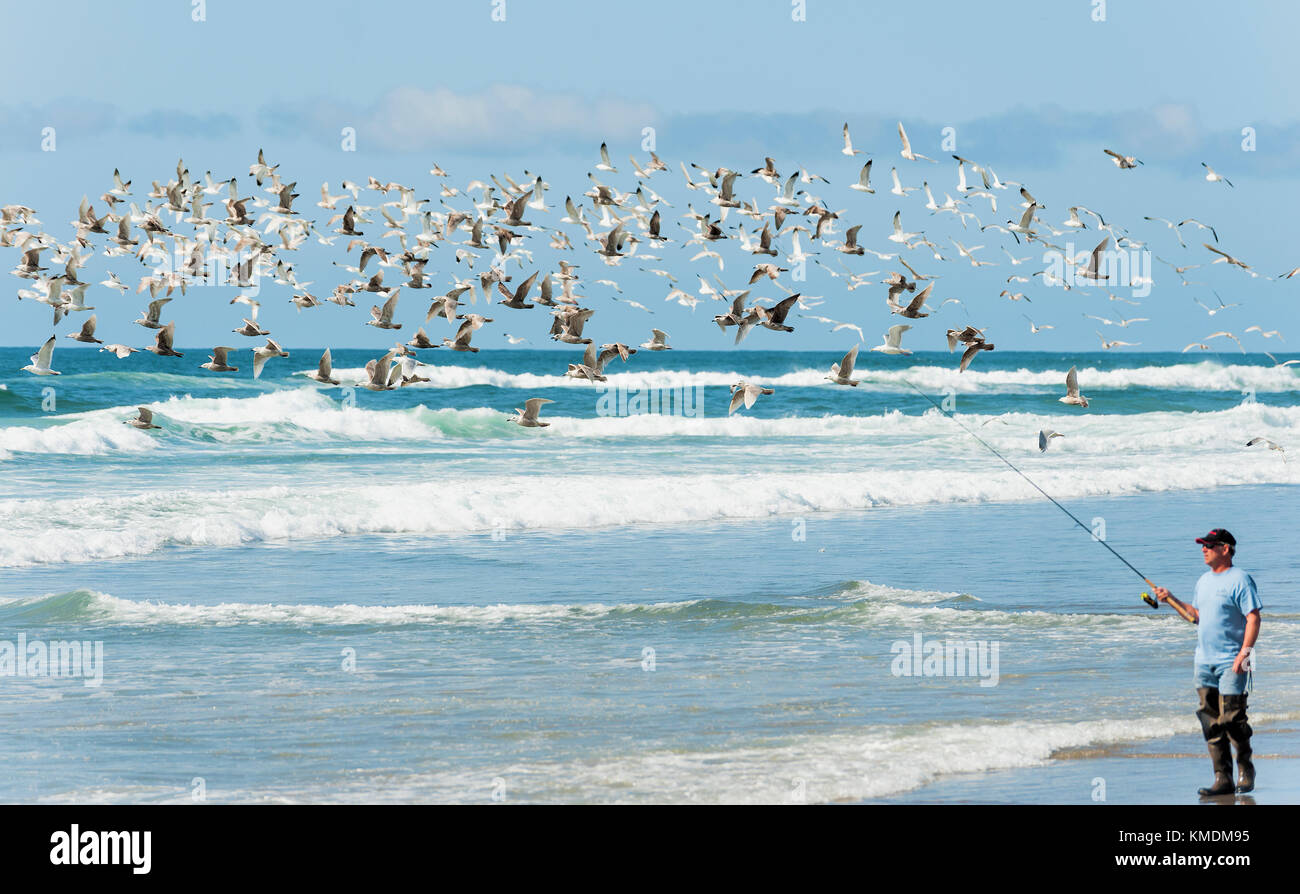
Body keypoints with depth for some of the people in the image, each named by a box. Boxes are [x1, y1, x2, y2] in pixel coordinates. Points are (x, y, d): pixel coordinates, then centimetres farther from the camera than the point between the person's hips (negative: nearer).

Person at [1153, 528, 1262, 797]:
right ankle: (1223, 779, 5)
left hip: (1230, 663, -8)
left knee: (1232, 719, -8)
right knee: (1211, 723, 3)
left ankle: (1246, 768, 12)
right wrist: (1171, 600, 14)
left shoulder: (1239, 580, -10)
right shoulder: (1204, 580, 15)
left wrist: (1244, 653, -21)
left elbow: (1253, 619, -14)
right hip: (1204, 661, 8)